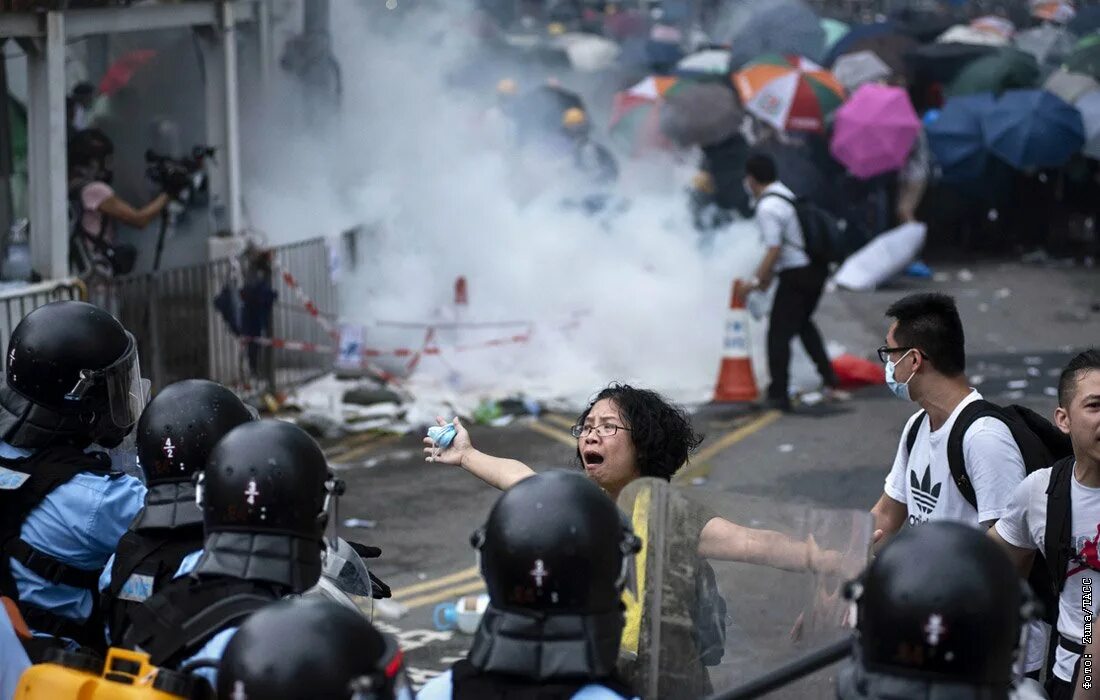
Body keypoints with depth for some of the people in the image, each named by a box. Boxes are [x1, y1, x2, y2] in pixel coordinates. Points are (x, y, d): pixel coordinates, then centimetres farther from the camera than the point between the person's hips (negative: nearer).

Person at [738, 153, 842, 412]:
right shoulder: (786, 195, 13)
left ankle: (779, 395, 2)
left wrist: (757, 281, -11)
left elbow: (774, 251, -21)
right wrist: (765, 276, 19)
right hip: (816, 267, 10)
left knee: (779, 333, 0)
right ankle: (830, 382, 28)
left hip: (797, 275, -10)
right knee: (802, 323, 28)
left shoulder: (767, 208, -17)